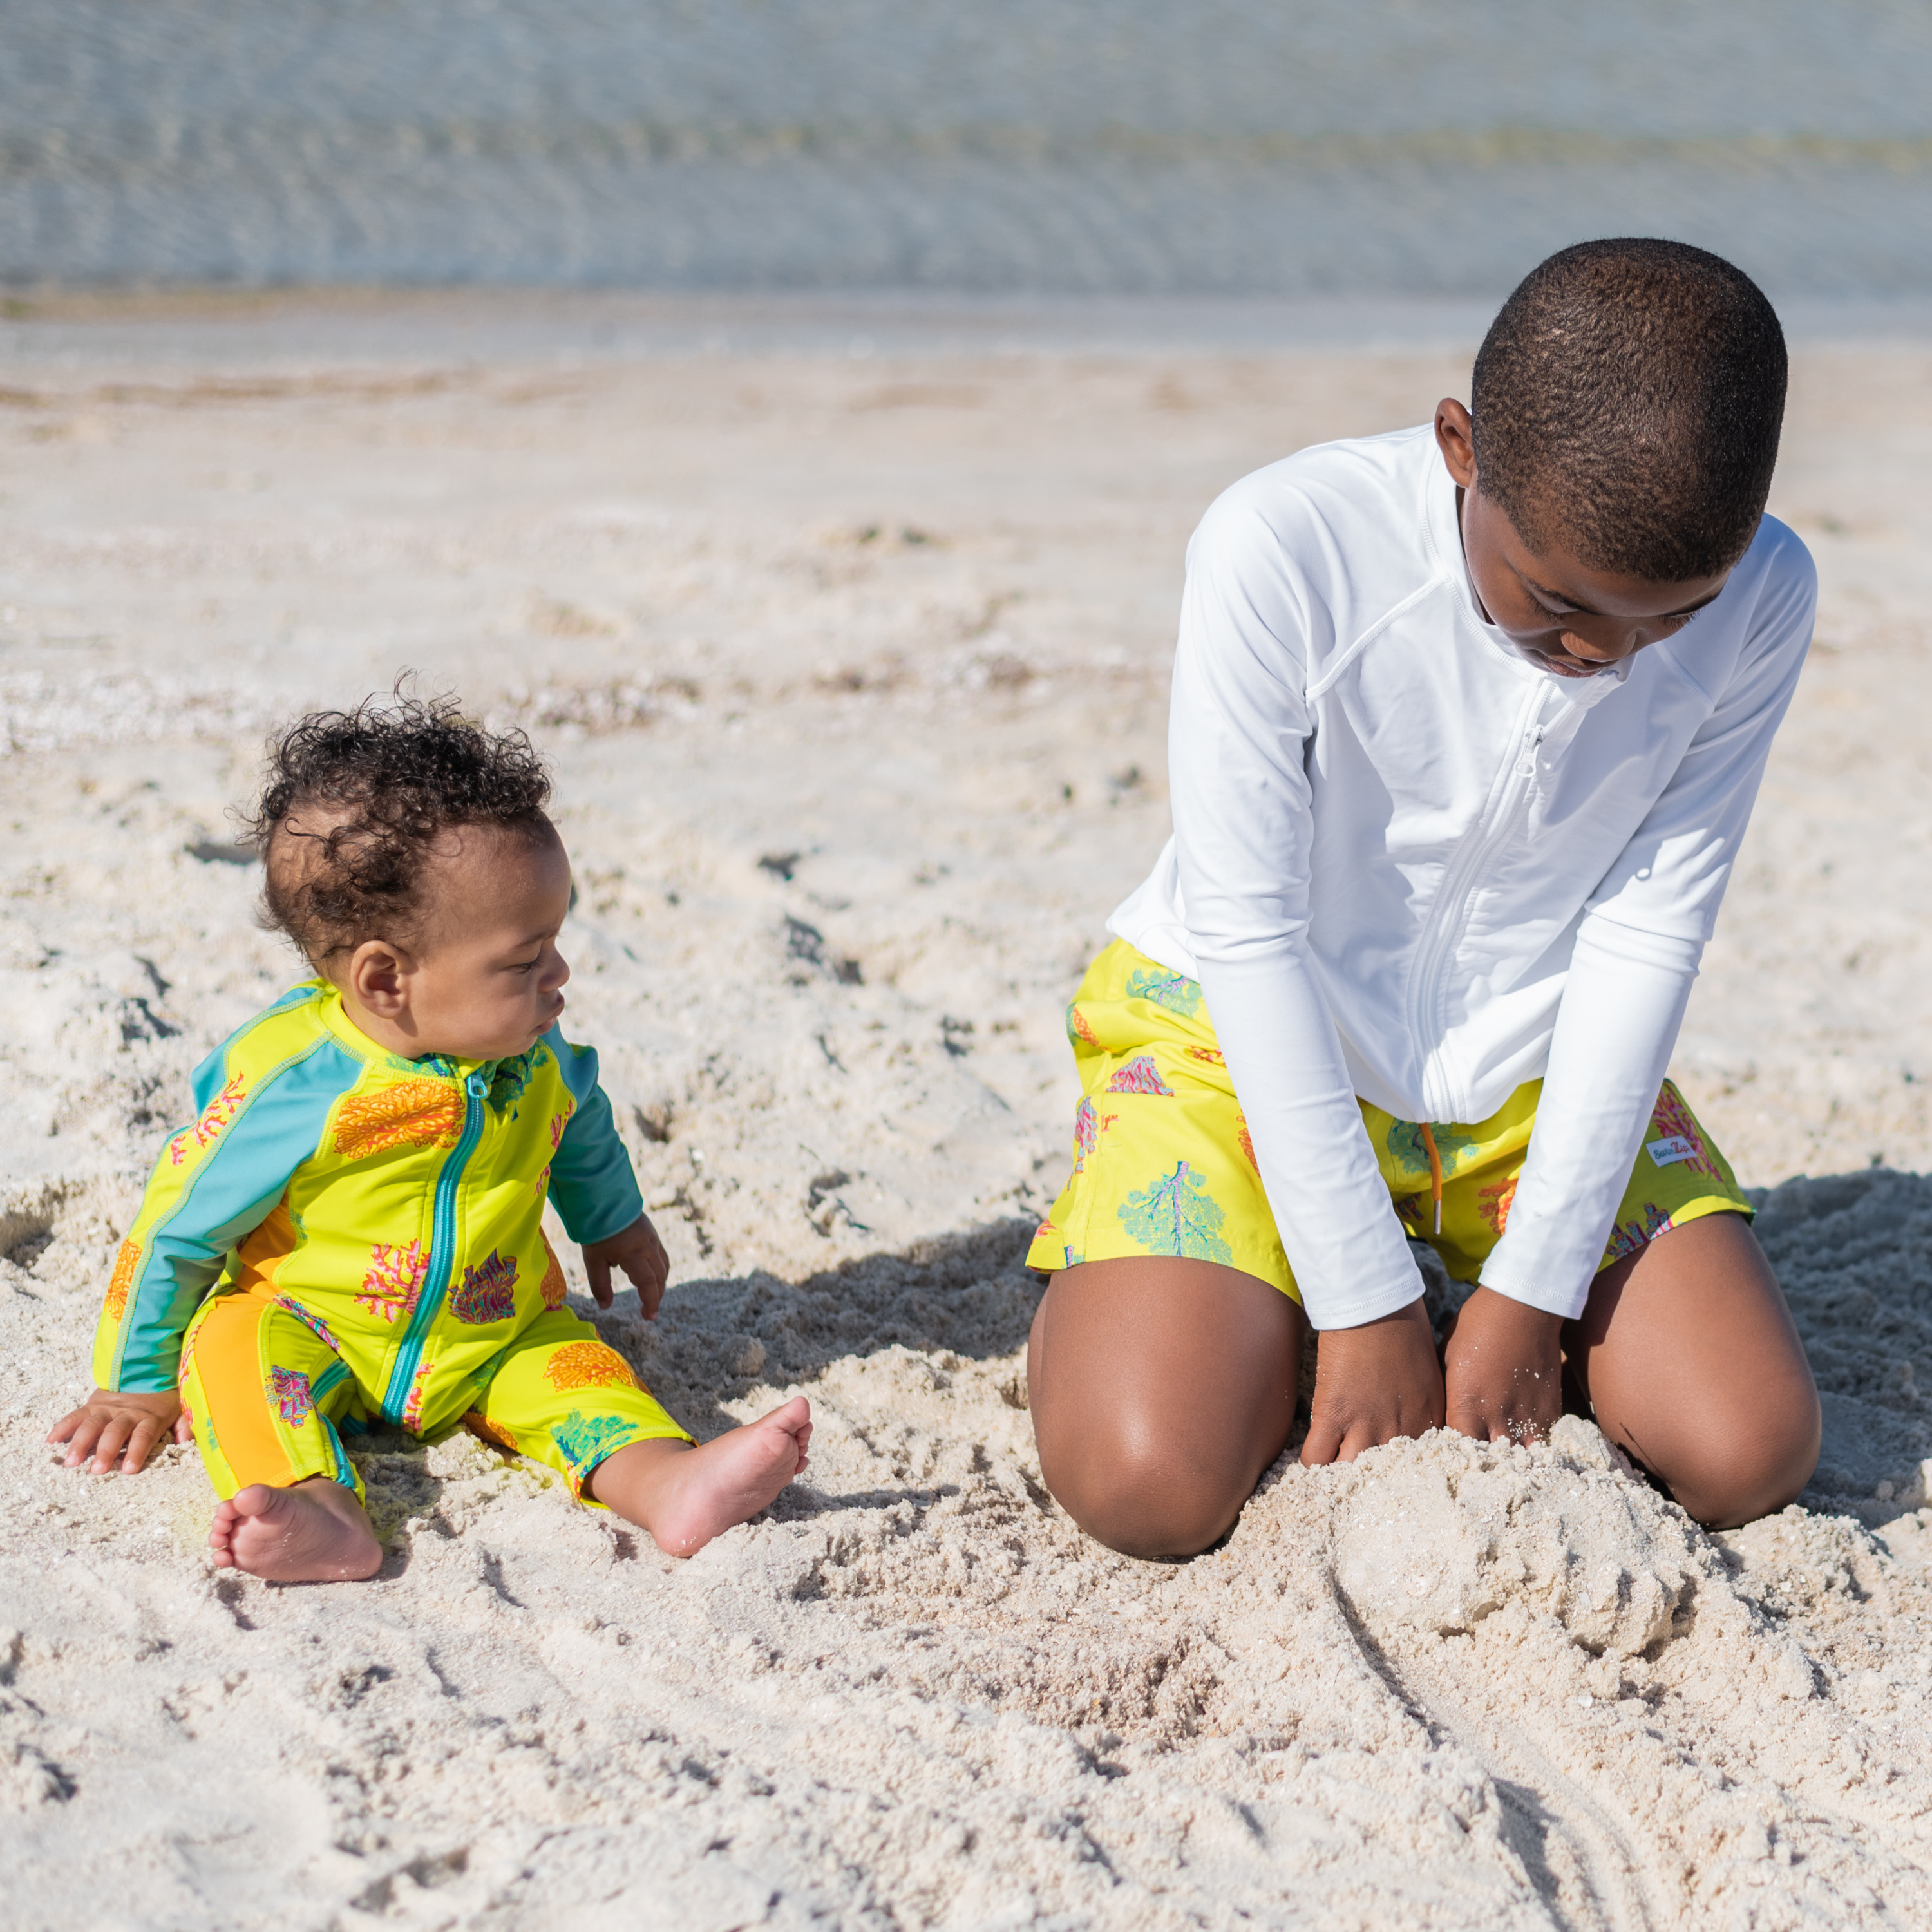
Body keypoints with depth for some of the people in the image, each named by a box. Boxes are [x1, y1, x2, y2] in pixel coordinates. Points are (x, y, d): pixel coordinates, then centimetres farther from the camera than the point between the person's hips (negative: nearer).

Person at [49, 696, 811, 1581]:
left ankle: (666, 1482, -42)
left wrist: (613, 1222, 34)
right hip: (314, 1338, -4)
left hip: (494, 1344, 4)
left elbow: (581, 1131, 18)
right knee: (234, 1340, -30)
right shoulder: (286, 1082, -23)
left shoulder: (532, 1058, -8)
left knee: (566, 1359, -20)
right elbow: (177, 1226, -11)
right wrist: (139, 1384, -3)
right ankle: (322, 1512, -53)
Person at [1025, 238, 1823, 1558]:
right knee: (1148, 1484, -22)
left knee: (1752, 1453, -12)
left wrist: (1531, 1288, -14)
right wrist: (1367, 1303, -20)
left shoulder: (1762, 604, -18)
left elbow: (1647, 934, -12)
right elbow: (1247, 930, -23)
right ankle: (1106, 1286, 12)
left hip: (1534, 1071, 3)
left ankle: (1484, 1310, 15)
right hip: (1246, 1036, -3)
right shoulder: (1280, 552, -28)